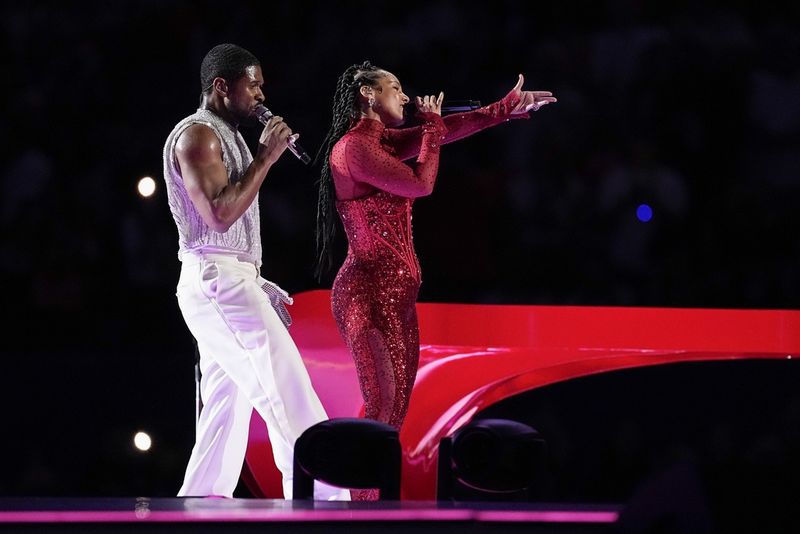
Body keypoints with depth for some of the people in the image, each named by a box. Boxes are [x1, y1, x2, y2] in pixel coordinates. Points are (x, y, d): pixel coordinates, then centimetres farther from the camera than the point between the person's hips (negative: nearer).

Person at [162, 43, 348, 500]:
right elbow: (219, 214, -21)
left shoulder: (224, 136, 21)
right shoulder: (198, 135, -9)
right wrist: (266, 157, -16)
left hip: (227, 283, 10)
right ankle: (322, 506, -18)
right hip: (218, 279, -10)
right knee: (288, 393, -15)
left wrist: (260, 289, 17)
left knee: (227, 409, 8)